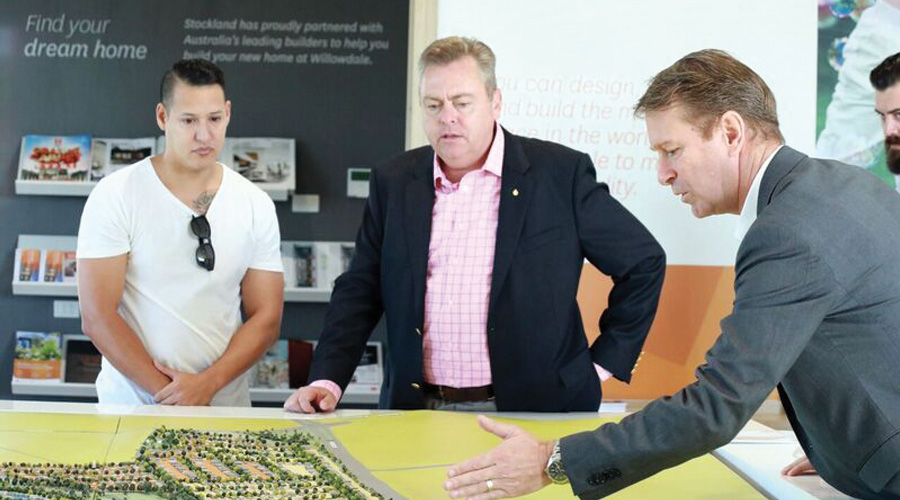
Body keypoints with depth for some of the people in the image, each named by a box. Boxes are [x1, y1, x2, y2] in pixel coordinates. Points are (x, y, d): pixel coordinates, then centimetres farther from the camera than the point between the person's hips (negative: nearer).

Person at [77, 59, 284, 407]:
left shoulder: (256, 205, 4)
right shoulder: (114, 196, -3)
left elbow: (266, 319, 5)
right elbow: (97, 317, -6)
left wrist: (207, 384, -8)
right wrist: (166, 393, -11)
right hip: (131, 404, -1)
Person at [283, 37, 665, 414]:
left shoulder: (561, 174, -3)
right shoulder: (393, 181, 8)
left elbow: (643, 261, 5)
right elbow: (360, 291, 11)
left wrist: (602, 363, 2)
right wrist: (328, 380, -3)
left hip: (531, 411, -2)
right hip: (416, 410, 3)